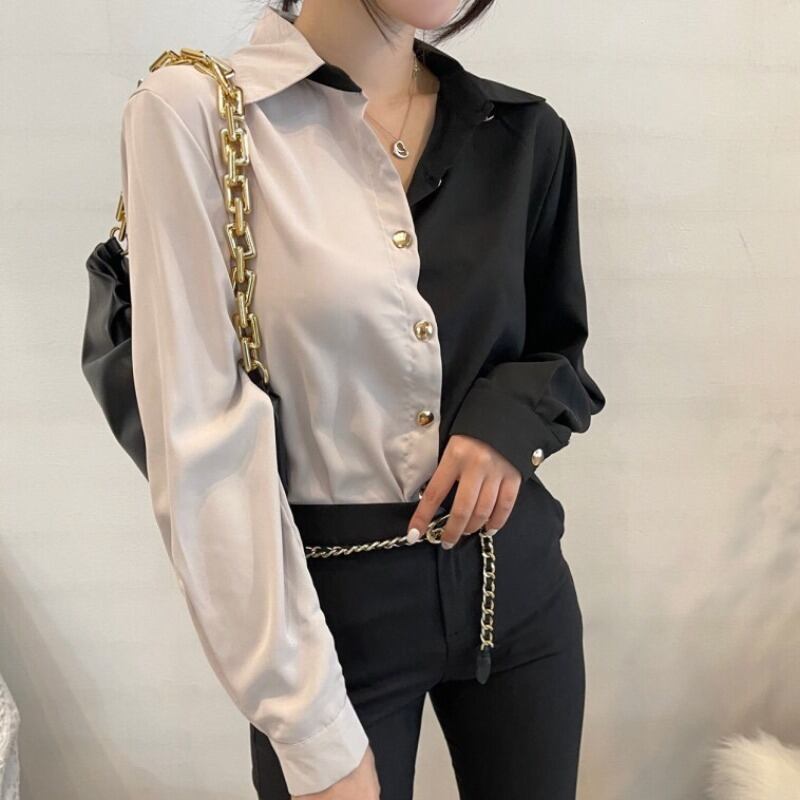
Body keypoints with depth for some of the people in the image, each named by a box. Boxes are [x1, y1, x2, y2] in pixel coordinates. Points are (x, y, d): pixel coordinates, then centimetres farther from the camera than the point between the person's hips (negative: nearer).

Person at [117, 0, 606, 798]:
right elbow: (202, 442, -16)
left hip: (517, 581, 4)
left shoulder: (526, 133, -1)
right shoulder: (190, 110, -13)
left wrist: (510, 421, -11)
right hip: (332, 603, -4)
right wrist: (311, 730, -16)